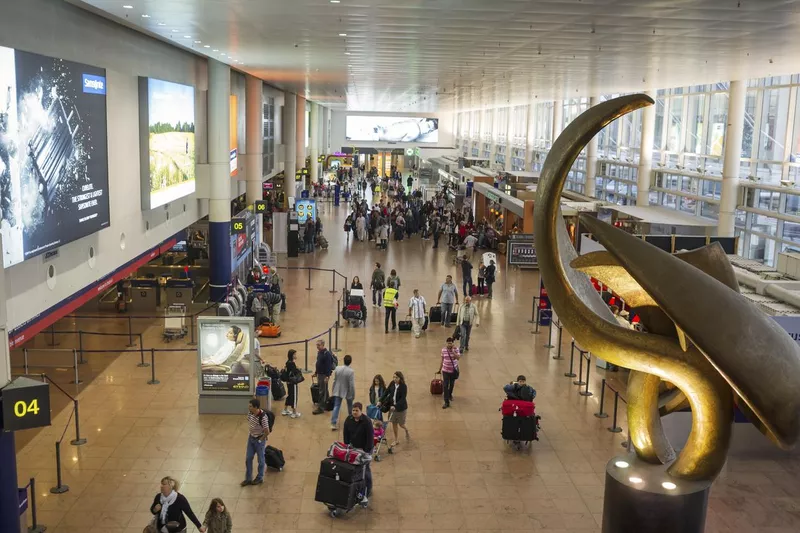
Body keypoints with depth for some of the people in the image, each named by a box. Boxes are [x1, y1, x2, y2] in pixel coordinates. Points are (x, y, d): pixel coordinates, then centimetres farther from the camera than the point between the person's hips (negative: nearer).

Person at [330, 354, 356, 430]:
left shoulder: (337, 369, -9)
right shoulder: (351, 371, -22)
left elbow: (334, 381, 0)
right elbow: (352, 385, -19)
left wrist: (332, 391, 13)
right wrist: (353, 395, -6)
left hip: (337, 391, 3)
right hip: (347, 392, -3)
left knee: (336, 407, 3)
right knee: (350, 406, 21)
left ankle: (333, 423, -6)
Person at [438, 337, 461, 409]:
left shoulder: (456, 349, -10)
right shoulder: (443, 350, -6)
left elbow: (458, 358, -24)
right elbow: (442, 360, 4)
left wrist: (453, 351, -29)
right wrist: (439, 369, 8)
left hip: (454, 370, 0)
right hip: (445, 370, 0)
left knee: (452, 384, 19)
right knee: (445, 386, -6)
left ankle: (450, 395, 49)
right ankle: (446, 402, -3)